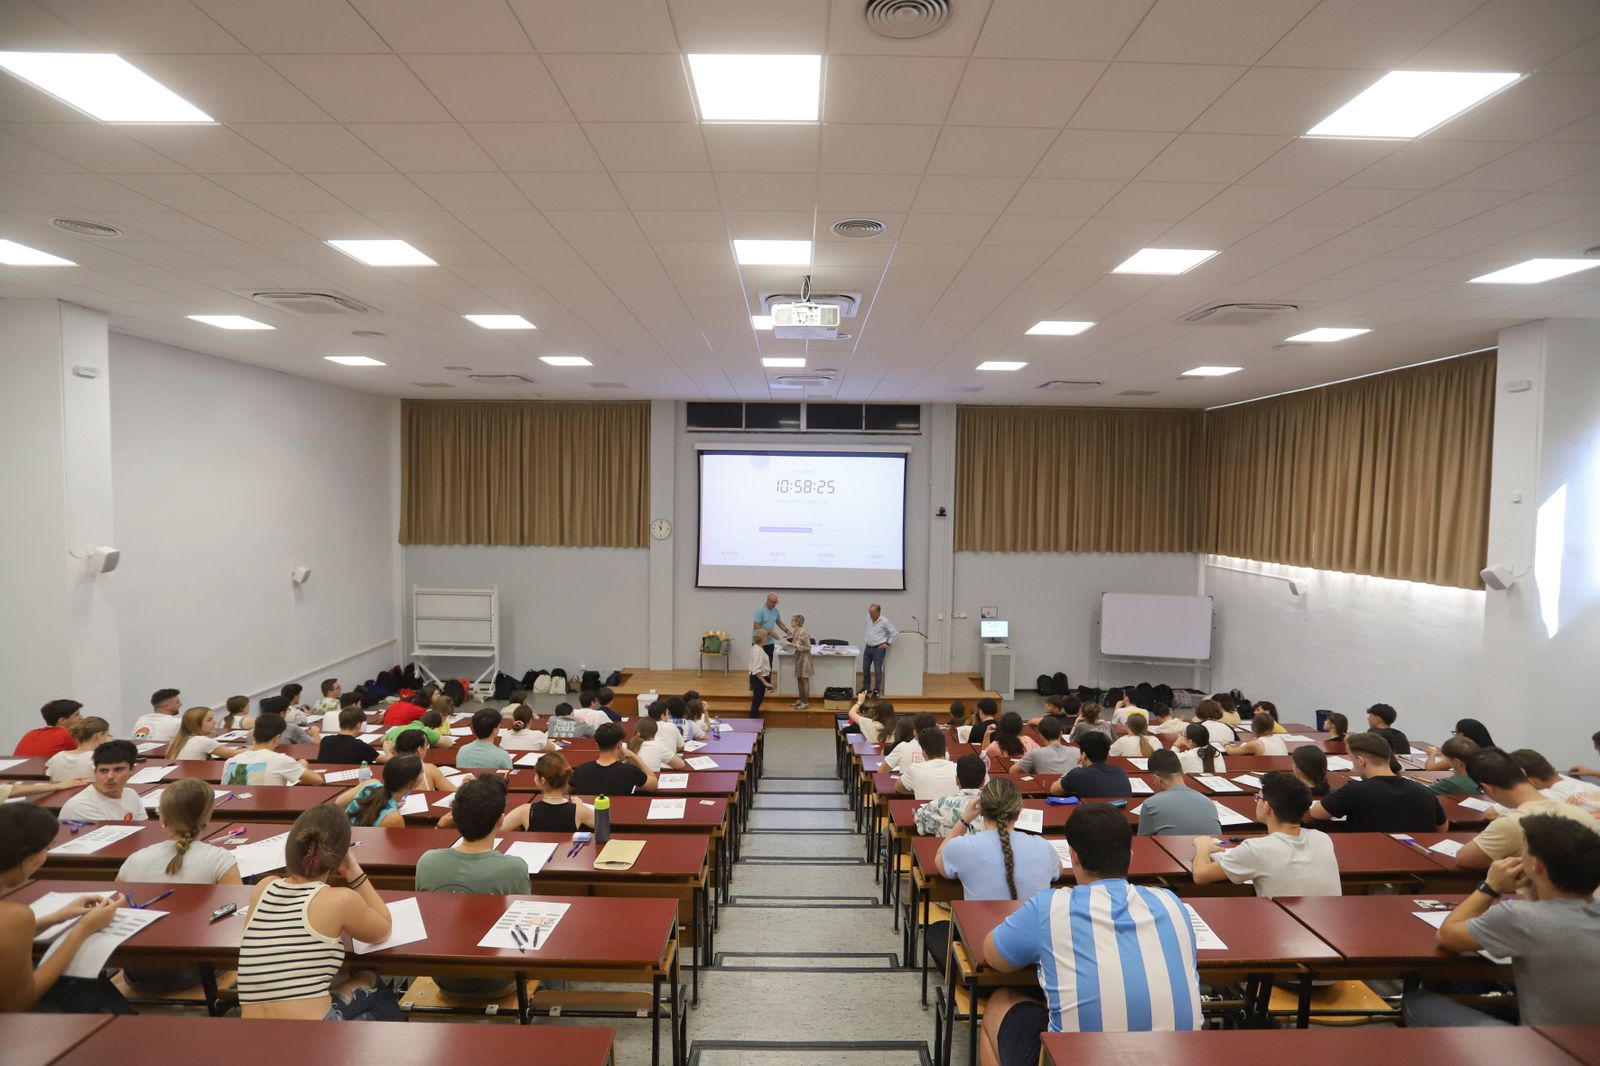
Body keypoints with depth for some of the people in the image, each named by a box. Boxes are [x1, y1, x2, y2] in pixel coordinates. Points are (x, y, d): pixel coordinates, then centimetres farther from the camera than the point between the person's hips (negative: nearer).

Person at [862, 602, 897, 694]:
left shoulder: (885, 622, -15)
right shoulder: (868, 618, 2)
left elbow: (894, 632, -8)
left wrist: (888, 643, -7)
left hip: (878, 649, -6)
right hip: (867, 648, 6)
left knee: (877, 670, -1)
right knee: (865, 668, 11)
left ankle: (877, 690, 9)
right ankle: (866, 687, 26)